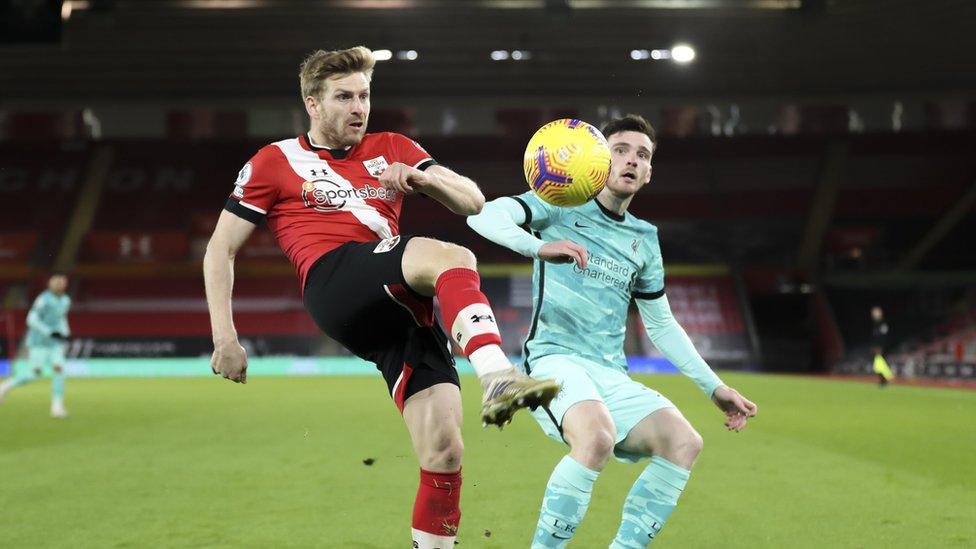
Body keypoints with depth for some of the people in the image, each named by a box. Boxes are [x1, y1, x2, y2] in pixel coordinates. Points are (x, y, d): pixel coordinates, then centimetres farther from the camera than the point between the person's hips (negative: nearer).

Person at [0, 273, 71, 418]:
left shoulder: (65, 300, 7)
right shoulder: (44, 299, -16)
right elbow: (32, 319, -22)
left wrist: (66, 333, 9)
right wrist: (50, 333, -27)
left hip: (55, 343, 6)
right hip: (39, 341, -6)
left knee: (58, 368, -13)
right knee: (35, 373, -11)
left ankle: (57, 406, -12)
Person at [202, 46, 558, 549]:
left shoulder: (392, 149, 26)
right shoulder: (275, 162, 17)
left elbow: (473, 203, 19)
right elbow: (220, 250, 16)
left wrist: (421, 178, -1)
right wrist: (225, 338, 6)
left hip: (402, 304, 4)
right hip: (334, 281, -4)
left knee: (444, 453, -10)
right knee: (452, 258, -34)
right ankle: (497, 377, -55)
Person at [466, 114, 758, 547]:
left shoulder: (645, 240, 19)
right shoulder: (563, 205, 3)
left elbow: (662, 325, 25)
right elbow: (484, 215, -14)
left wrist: (714, 388, 20)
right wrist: (538, 247, -33)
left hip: (611, 374, 6)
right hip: (554, 357, -6)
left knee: (684, 442, -15)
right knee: (597, 437, -35)